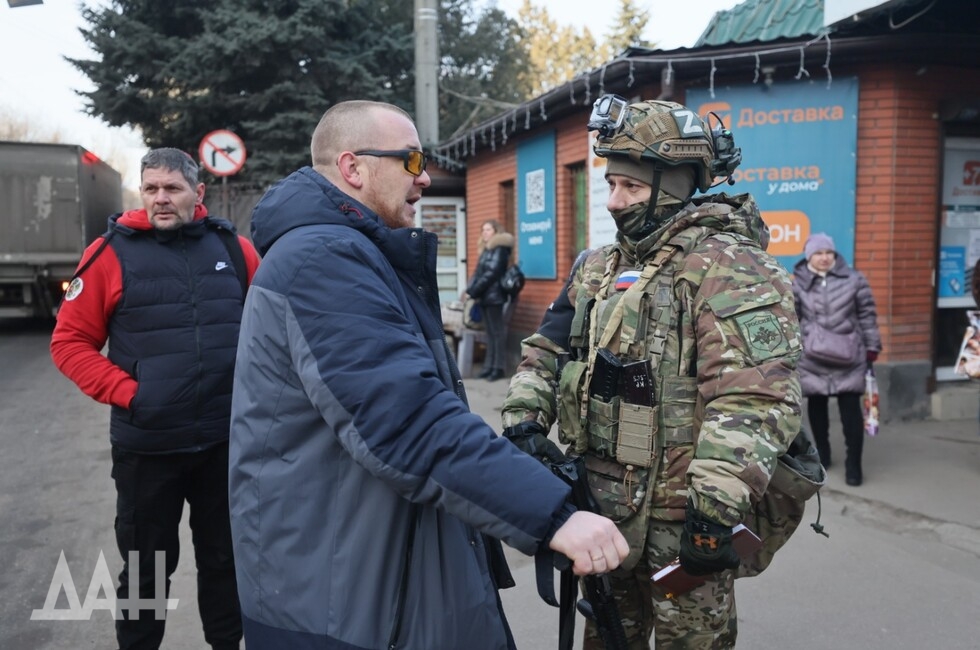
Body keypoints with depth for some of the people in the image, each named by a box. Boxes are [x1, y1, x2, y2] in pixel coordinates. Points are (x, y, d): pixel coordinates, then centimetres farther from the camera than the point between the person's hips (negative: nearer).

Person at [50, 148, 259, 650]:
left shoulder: (233, 248, 1)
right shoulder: (112, 252, -5)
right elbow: (71, 341, -3)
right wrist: (126, 392, -14)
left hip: (226, 440, 2)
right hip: (147, 445, -2)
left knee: (225, 558, 18)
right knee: (146, 568, 15)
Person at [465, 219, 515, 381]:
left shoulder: (500, 249, -7)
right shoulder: (486, 250, 18)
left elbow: (491, 274, -14)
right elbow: (478, 273, 14)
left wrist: (472, 292, -13)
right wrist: (469, 290, 0)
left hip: (494, 296, -8)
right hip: (484, 296, 8)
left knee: (497, 332, -4)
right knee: (490, 332, 10)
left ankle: (498, 368, -1)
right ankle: (489, 366, 13)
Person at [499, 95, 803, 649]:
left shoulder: (729, 269, -16)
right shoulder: (599, 267, 10)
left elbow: (756, 398, -26)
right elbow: (549, 349, 15)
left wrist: (715, 506, -29)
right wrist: (525, 419, 1)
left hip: (681, 524, -7)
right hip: (601, 507, 7)